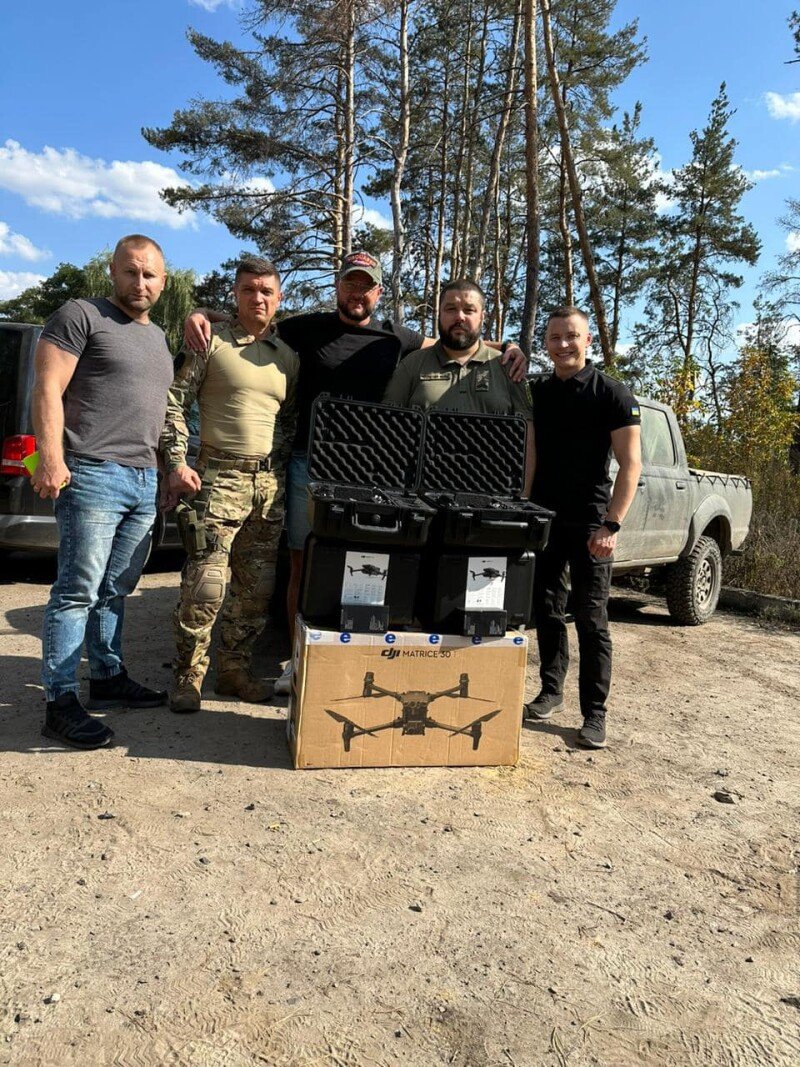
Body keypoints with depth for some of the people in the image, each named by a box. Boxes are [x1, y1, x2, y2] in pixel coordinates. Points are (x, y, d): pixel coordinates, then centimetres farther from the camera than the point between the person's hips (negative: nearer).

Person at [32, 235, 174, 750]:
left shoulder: (158, 337, 23)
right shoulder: (81, 315, 0)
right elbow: (48, 388, -9)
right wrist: (52, 458, -20)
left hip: (145, 481, 7)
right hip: (93, 475, -7)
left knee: (115, 590, 14)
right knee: (78, 591, -7)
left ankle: (108, 677, 25)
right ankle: (61, 703, 0)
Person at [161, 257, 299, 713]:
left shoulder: (290, 357, 15)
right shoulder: (213, 342, 1)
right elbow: (175, 403, -1)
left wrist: (284, 467, 9)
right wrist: (177, 463, -9)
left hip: (271, 483, 5)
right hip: (219, 478, -5)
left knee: (258, 587, 8)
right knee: (206, 583, -10)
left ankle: (235, 669, 23)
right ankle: (189, 676, 8)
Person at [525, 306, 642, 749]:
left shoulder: (612, 394, -4)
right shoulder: (536, 392, 10)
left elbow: (630, 463, -10)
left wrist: (612, 524, -18)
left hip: (588, 523, -4)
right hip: (542, 518, 5)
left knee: (591, 620, -2)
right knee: (547, 610, 11)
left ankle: (594, 713, 6)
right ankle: (551, 689, 26)